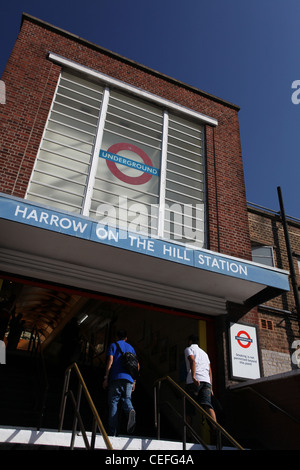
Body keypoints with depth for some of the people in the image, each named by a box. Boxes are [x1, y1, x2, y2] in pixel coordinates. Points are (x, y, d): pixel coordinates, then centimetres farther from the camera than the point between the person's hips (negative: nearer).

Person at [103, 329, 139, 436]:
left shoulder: (113, 345, 9)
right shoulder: (131, 348, 21)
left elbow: (110, 361, -4)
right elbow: (137, 365, 16)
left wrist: (106, 378, -3)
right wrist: (134, 381, 20)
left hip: (116, 378, -3)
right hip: (128, 379, 3)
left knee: (113, 403, 0)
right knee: (126, 399, 8)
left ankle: (112, 432, -6)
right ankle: (130, 411, -27)